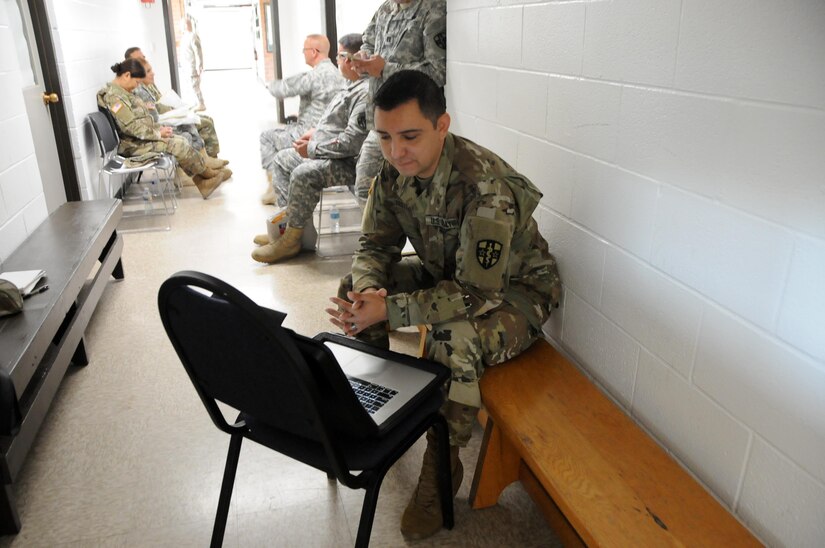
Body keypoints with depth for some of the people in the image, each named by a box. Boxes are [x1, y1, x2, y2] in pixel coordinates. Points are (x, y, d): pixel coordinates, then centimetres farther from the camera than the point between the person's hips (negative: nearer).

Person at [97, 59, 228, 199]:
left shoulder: (122, 92, 14)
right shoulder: (113, 96, -18)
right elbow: (131, 127, -24)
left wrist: (158, 128, 3)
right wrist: (158, 133, -17)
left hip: (141, 138, 10)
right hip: (133, 145, -10)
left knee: (181, 141, -3)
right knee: (178, 144, -17)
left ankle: (201, 181, -7)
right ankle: (208, 173, 1)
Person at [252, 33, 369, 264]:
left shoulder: (365, 93, -22)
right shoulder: (353, 87, 13)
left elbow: (351, 142, -29)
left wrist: (313, 149, -18)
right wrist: (316, 132, 12)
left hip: (349, 164, -12)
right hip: (327, 153, 12)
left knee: (303, 174, -33)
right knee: (282, 159, 16)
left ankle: (291, 239, -17)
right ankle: (288, 222, 10)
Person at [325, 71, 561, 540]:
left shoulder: (485, 187, -34)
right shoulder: (394, 171, -12)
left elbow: (479, 294, -35)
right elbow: (377, 245, -3)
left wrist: (389, 309, -38)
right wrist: (367, 291, -25)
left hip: (514, 289, -7)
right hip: (448, 273, 7)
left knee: (454, 342, -36)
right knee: (353, 290, -3)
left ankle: (442, 465, -9)